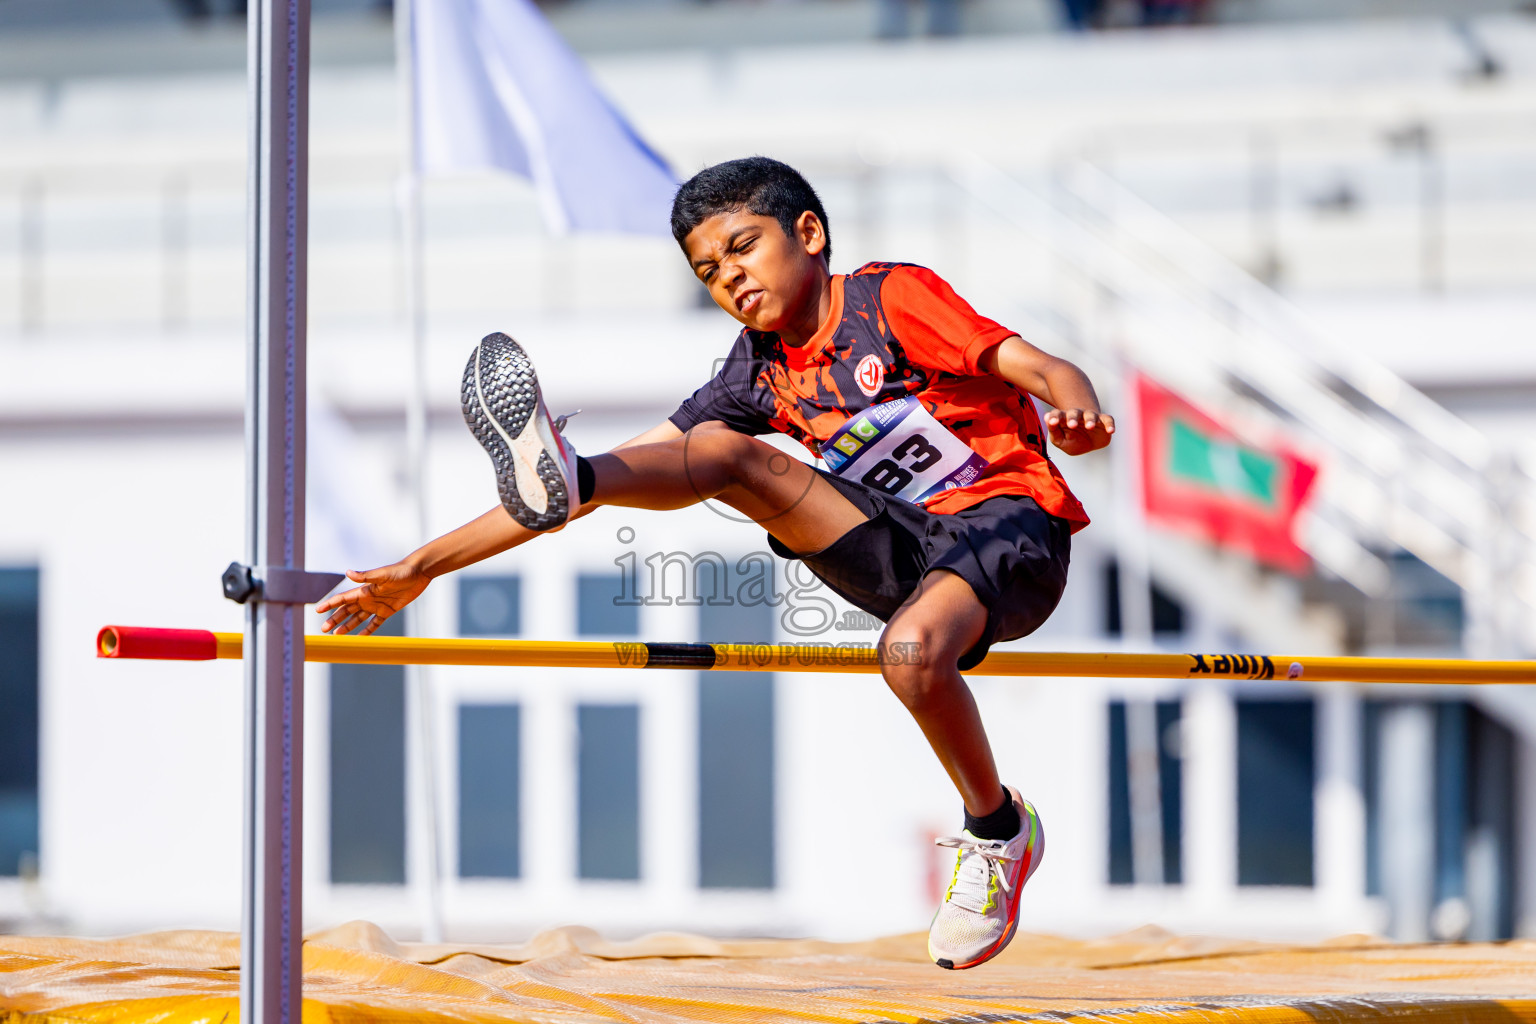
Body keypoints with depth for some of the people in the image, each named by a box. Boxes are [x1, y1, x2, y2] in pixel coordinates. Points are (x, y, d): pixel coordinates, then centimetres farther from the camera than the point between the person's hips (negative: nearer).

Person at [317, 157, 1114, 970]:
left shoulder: (892, 298, -8)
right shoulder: (762, 371, 8)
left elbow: (1040, 367, -18)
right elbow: (631, 474, 7)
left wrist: (1078, 413, -46)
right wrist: (423, 568, 4)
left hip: (1009, 525, -5)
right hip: (901, 554, 6)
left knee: (912, 651, -36)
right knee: (728, 456, -14)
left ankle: (997, 833, -12)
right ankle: (553, 478, -39)